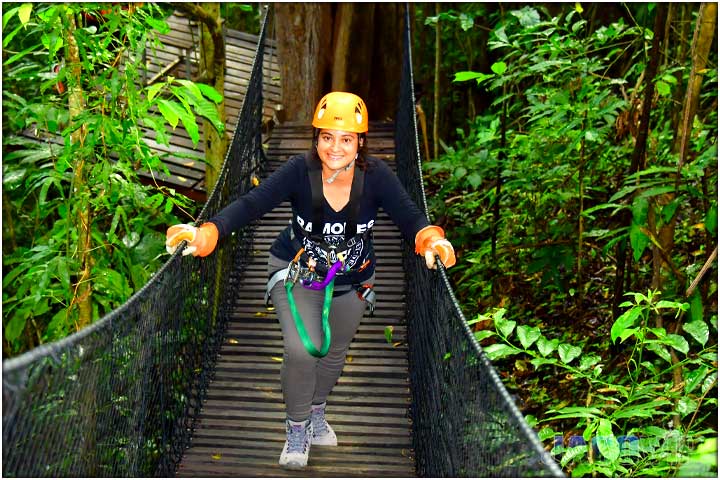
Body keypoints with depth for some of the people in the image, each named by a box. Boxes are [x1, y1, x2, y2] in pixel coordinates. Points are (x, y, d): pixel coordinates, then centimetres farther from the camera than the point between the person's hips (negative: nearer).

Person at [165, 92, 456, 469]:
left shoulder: (375, 176, -22)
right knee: (302, 349, -20)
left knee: (334, 353, 20)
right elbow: (251, 204, -34)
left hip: (351, 281, 3)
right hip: (296, 273, -2)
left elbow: (409, 217, -26)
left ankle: (317, 412, 51)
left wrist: (431, 239, -49)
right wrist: (206, 234, -49)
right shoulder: (300, 171, -26)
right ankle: (297, 428, 7)